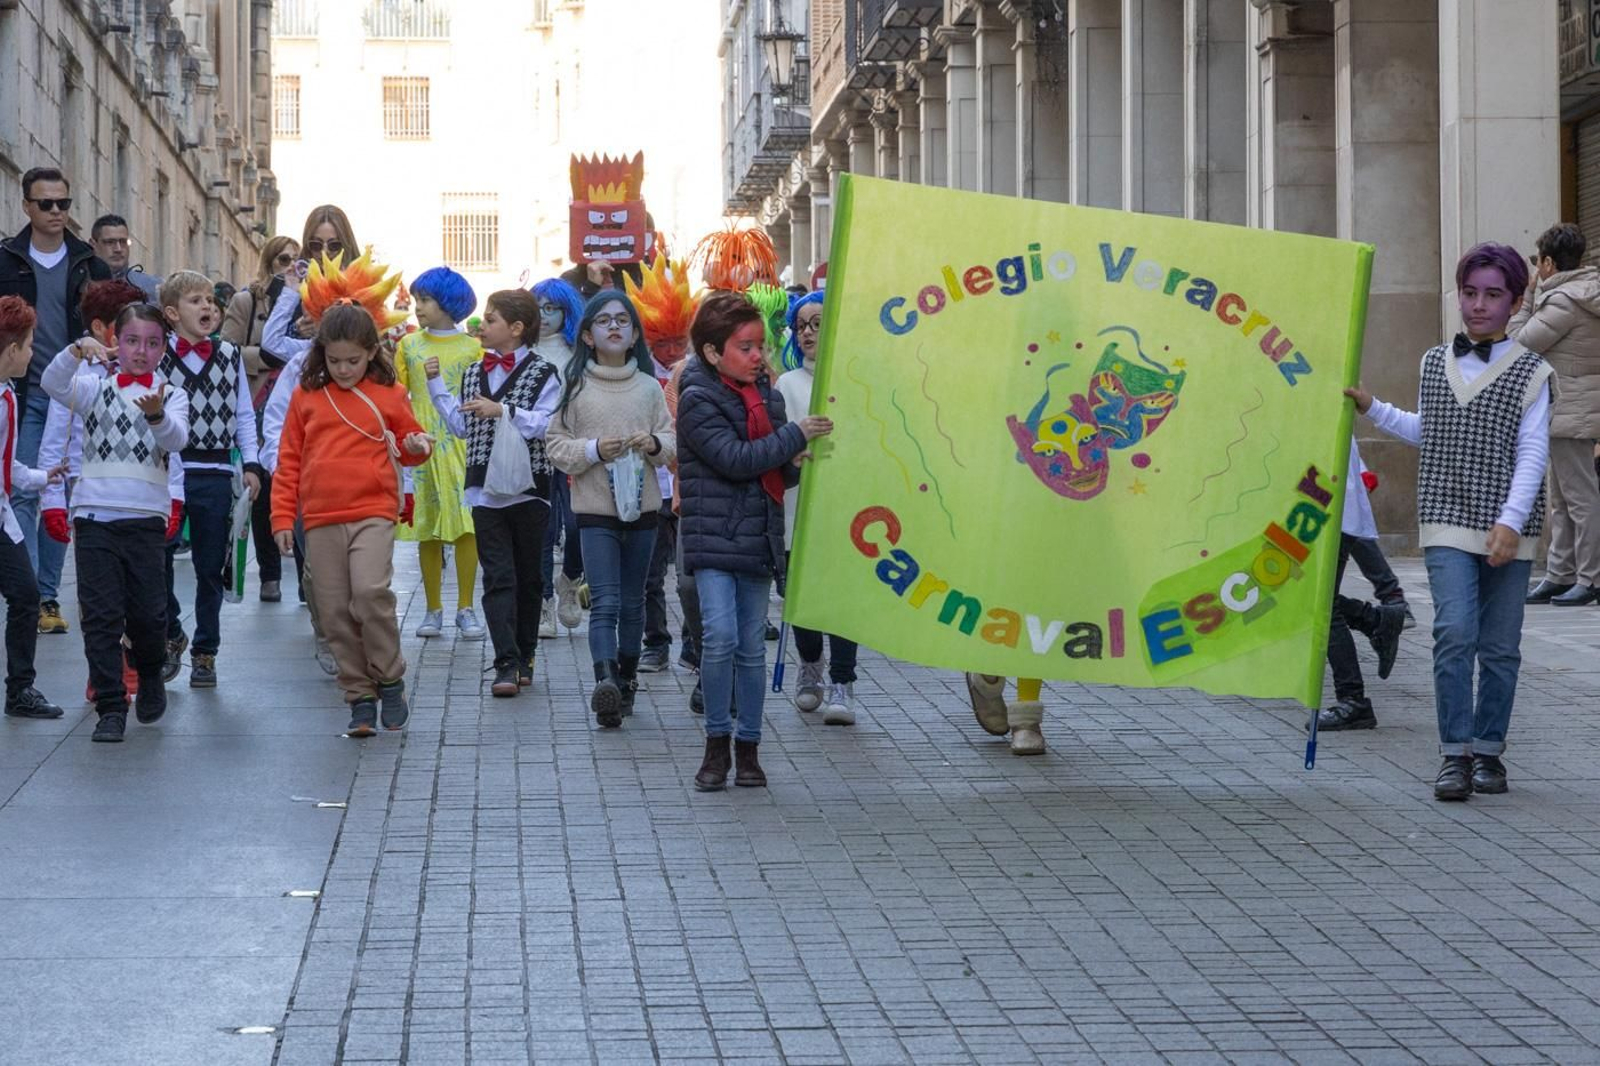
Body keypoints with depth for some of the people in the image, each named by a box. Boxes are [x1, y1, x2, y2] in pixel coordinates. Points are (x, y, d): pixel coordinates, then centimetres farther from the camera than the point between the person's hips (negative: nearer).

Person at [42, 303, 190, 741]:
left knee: (147, 611, 3)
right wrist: (77, 352, -31)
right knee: (101, 614, -4)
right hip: (95, 513, 0)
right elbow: (52, 384, -12)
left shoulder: (171, 396, 8)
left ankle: (150, 675, 33)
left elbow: (176, 439, -12)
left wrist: (156, 414, -33)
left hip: (146, 516, 0)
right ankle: (110, 707, 0)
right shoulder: (96, 388, 7)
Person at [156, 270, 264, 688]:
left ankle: (204, 653, 18)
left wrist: (251, 464, 2)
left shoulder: (230, 356, 7)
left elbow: (244, 414, 10)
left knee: (210, 568, 8)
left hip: (215, 473, 2)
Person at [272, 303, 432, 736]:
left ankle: (390, 680, -3)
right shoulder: (306, 396, 10)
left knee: (370, 591, -22)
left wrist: (417, 447, -4)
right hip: (321, 520, 3)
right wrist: (282, 517, 7)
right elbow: (289, 461, 13)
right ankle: (360, 698, 12)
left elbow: (408, 444, 20)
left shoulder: (387, 396, 7)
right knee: (335, 612, 2)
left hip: (373, 513, -3)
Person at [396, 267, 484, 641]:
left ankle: (466, 608, 2)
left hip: (462, 445, -2)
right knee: (427, 528, 4)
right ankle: (433, 609, 11)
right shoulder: (409, 345, 9)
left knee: (466, 524, -5)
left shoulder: (472, 348, 4)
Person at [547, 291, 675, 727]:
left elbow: (672, 442, 9)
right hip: (595, 509, -3)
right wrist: (594, 450, -17)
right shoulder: (575, 387, -1)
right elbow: (557, 446, -1)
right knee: (605, 602, -14)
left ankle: (626, 680, 24)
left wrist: (655, 444, -12)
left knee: (633, 602, 13)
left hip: (642, 509, 3)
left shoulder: (649, 387, 6)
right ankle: (605, 681, -26)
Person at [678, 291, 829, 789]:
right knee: (721, 636, -17)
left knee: (752, 645, 7)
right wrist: (796, 435, -16)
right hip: (714, 537, -6)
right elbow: (735, 459, -20)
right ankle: (717, 742, -2)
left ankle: (748, 747, 16)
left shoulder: (767, 395, 12)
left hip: (758, 537, 6)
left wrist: (797, 465, -3)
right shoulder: (698, 401, -9)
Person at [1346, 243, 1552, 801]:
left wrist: (1511, 521, -17)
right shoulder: (1435, 363, 10)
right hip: (1448, 525, 1)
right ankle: (1455, 754, -9)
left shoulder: (1531, 373, -1)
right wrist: (1372, 409, 22)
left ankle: (1488, 750, 18)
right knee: (1455, 634, -14)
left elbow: (1532, 454, -7)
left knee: (1500, 647, 5)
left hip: (1508, 534, -1)